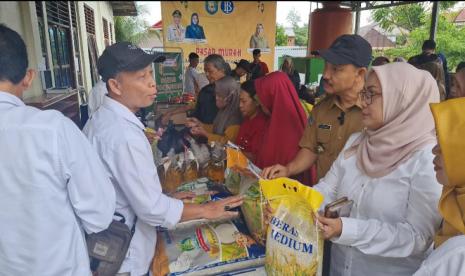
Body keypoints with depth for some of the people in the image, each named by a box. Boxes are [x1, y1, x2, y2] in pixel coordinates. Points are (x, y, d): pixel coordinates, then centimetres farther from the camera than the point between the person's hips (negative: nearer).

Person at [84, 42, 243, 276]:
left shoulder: (100, 119, 0)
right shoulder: (125, 134, -29)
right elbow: (151, 208, -26)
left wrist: (162, 197, 9)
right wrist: (206, 210, -15)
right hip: (124, 257, -8)